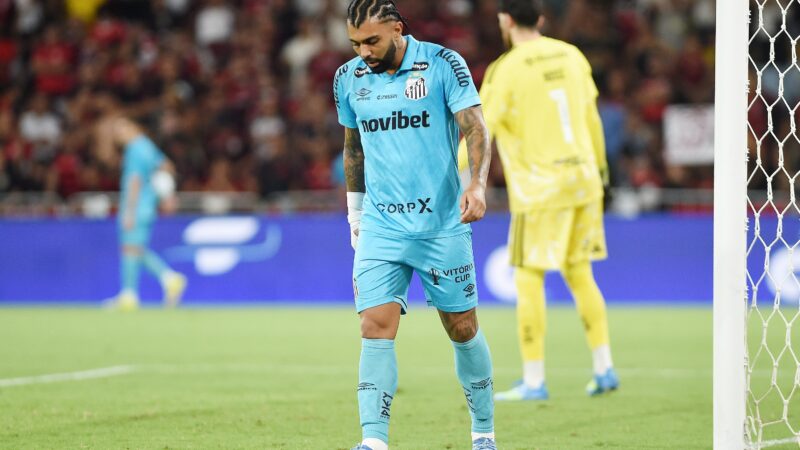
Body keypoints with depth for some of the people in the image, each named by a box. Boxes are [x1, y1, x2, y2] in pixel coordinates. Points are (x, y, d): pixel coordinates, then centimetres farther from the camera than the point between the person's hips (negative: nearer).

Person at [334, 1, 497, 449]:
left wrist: (477, 184, -29)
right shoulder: (349, 79, 5)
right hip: (381, 227, 2)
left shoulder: (443, 64, -7)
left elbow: (475, 127, -12)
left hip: (443, 223, -2)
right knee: (376, 327, -13)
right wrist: (355, 212, 21)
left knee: (463, 328, 7)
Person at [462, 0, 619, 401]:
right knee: (579, 274, 14)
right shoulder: (571, 56, 7)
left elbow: (482, 131, -13)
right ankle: (604, 368, 11)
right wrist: (600, 165, 30)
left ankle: (534, 380, 0)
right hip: (583, 179, 6)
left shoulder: (506, 69, -11)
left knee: (529, 279, 0)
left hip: (540, 187, -6)